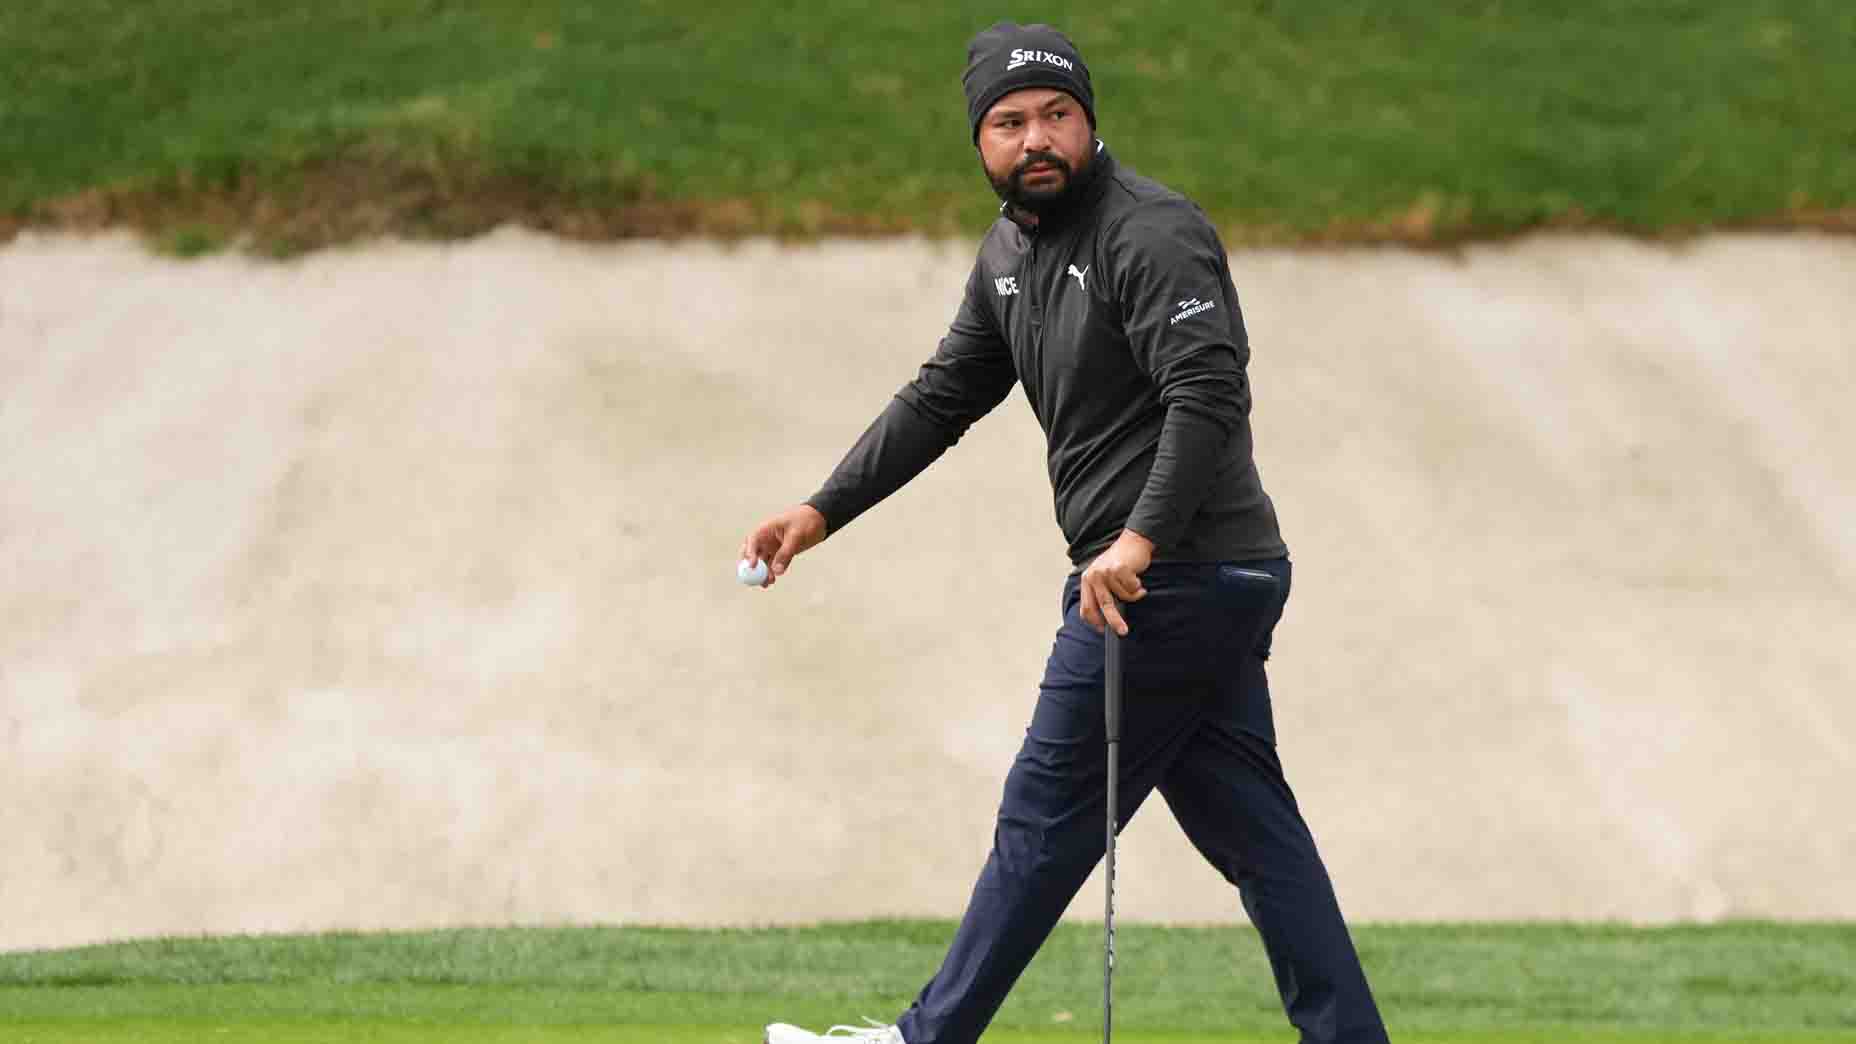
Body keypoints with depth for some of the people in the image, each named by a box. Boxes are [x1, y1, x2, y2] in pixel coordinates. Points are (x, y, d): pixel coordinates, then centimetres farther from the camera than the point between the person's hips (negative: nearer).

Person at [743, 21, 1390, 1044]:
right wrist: (822, 511, 13)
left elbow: (1209, 393, -25)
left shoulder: (1150, 231, -14)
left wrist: (1142, 539, -34)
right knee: (1249, 825, 8)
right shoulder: (1011, 251, 16)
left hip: (1175, 576, -9)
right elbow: (942, 397, 21)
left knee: (1045, 817, -1)